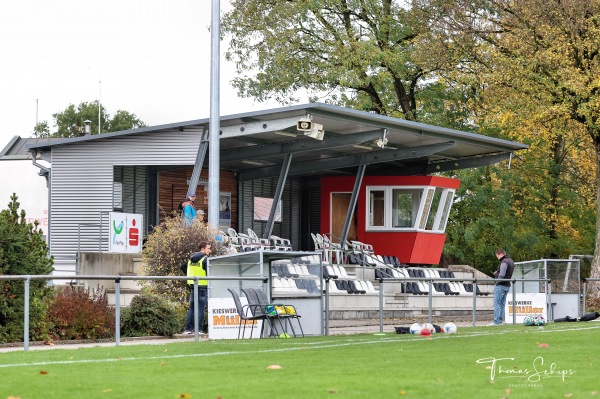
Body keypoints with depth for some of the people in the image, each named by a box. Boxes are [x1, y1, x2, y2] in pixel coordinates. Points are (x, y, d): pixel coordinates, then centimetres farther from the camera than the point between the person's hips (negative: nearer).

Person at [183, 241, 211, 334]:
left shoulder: (191, 258, 12)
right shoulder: (205, 259, -11)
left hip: (192, 286, 6)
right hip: (202, 286, -6)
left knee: (191, 307, 11)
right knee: (200, 308, -3)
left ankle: (188, 328, 9)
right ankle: (199, 329, -5)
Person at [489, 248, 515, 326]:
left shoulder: (504, 262, -16)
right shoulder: (511, 261, 15)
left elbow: (502, 275, -24)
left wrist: (497, 282, -12)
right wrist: (497, 273, 12)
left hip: (501, 285, -9)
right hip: (507, 286, 9)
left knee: (497, 304, -6)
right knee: (502, 304, 12)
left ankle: (496, 321, -8)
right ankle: (500, 320, 12)